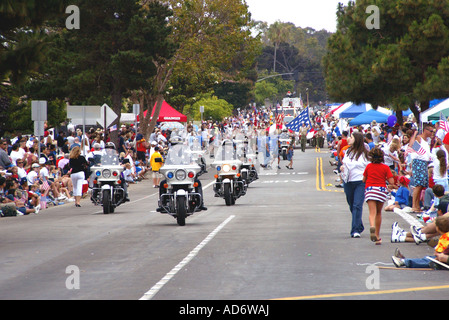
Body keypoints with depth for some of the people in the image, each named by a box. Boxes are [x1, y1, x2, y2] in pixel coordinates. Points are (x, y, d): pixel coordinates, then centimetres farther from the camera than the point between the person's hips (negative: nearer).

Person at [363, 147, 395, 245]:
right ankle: (377, 236, 22)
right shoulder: (385, 167, 1)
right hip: (381, 189, 1)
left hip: (369, 189, -1)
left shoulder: (368, 166, 5)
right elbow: (391, 182, -5)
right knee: (379, 213, 16)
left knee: (372, 212, -11)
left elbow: (363, 180, 12)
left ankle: (372, 226, -43)